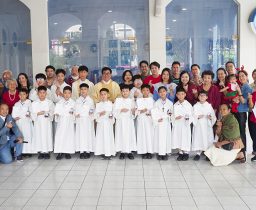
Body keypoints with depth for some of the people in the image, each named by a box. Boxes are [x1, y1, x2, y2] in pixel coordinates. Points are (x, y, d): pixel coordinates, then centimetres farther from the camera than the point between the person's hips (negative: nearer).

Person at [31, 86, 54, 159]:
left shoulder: (49, 102, 3)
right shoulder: (34, 103, 6)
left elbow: (52, 112, -3)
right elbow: (32, 114, 2)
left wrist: (48, 113, -23)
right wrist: (38, 113, -15)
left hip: (47, 123, -1)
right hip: (38, 123, 1)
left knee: (47, 136, -1)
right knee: (39, 136, 0)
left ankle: (47, 152, 9)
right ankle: (41, 151, 10)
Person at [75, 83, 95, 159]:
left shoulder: (90, 100, 3)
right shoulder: (78, 100, 7)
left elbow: (92, 108, 2)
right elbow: (75, 109, 6)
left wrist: (91, 111, -17)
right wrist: (76, 114, -11)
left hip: (88, 120, -1)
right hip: (80, 120, 1)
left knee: (88, 134, 1)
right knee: (80, 134, 1)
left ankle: (88, 151, 9)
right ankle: (81, 151, 7)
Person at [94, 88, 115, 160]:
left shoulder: (110, 104, 3)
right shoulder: (98, 104, 6)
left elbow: (113, 112, 5)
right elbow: (96, 114, 2)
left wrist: (111, 116, -15)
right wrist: (100, 114, -16)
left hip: (108, 122, -1)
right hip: (101, 123, 1)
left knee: (108, 137, -2)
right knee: (101, 137, 1)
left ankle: (109, 153, 4)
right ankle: (102, 152, 10)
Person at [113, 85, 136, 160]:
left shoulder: (131, 101, 8)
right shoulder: (118, 100, 2)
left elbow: (134, 113, 7)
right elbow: (114, 111, -5)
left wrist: (133, 111, -15)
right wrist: (121, 110, -20)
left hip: (129, 121, 2)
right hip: (120, 120, -2)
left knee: (130, 135, 1)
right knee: (121, 135, -2)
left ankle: (129, 151, 10)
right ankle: (122, 151, 9)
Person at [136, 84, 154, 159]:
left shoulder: (151, 99, 7)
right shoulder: (138, 100, 6)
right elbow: (136, 111, 2)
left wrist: (150, 112, -13)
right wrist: (141, 111, -16)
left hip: (149, 120, 0)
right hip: (141, 120, 0)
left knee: (150, 134, -2)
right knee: (142, 135, -2)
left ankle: (149, 151, 5)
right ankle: (143, 151, 4)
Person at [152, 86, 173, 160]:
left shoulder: (170, 103, 4)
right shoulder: (156, 103, 1)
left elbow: (171, 112, 8)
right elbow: (154, 113, -2)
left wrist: (170, 114, -13)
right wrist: (157, 120, -14)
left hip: (166, 123, 1)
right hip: (158, 123, -1)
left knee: (166, 137, 1)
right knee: (159, 137, -1)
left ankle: (165, 153, 10)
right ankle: (159, 153, 7)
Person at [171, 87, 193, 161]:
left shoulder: (188, 105, -3)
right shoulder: (175, 105, 6)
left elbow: (191, 115, -4)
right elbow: (173, 115, 7)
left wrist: (188, 119, -24)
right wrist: (175, 118, -14)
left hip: (185, 125, -3)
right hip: (177, 125, 3)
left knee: (185, 138, 0)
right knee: (178, 138, 7)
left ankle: (186, 153, 16)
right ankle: (180, 153, 21)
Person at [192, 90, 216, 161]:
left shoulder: (209, 106, 5)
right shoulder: (195, 106, 3)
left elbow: (213, 116, 4)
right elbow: (192, 116, 0)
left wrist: (211, 117, -17)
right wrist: (197, 117, -18)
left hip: (207, 126, 1)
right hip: (198, 125, 0)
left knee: (208, 139, 1)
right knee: (198, 138, -2)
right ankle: (198, 153, 9)